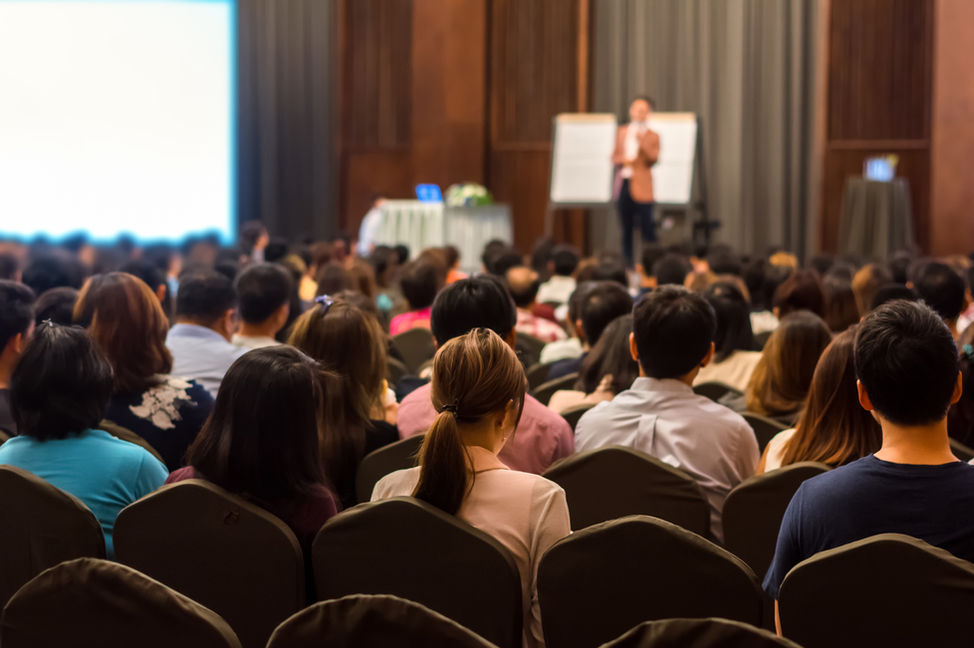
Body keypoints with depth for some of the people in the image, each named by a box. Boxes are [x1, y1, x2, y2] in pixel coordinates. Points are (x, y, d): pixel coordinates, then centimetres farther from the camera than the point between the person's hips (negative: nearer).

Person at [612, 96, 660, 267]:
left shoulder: (652, 136, 2)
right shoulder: (622, 131, 14)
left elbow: (653, 158, -10)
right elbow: (615, 155, 19)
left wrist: (642, 142, -23)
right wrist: (620, 160, -3)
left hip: (641, 187, -4)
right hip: (623, 184, 4)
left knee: (647, 229, -8)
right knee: (626, 229, 8)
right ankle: (627, 264, 14)